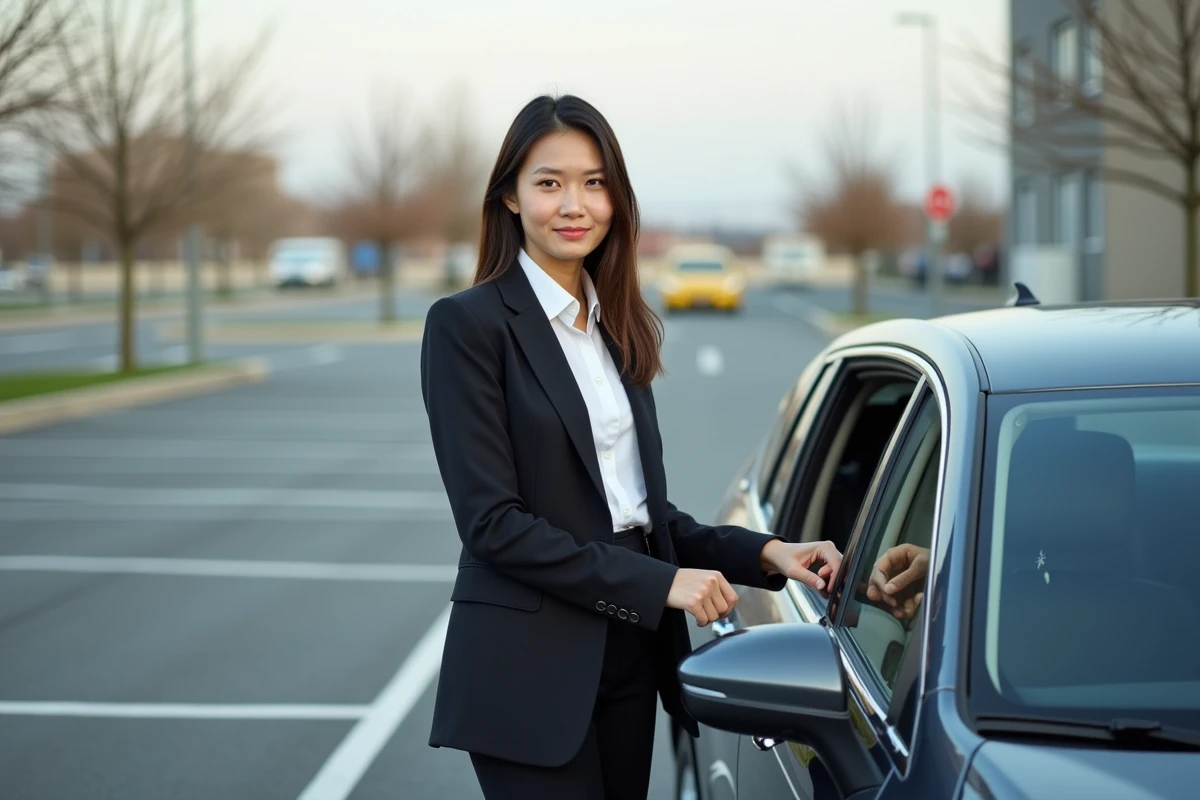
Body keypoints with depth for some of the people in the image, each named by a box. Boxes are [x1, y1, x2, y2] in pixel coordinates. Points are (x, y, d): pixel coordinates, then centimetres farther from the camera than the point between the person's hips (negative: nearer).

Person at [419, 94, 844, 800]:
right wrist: (659, 582, -17)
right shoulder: (466, 325, -9)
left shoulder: (620, 329, 12)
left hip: (629, 661, 6)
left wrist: (765, 554, 0)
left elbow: (642, 509, 14)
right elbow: (492, 520, -15)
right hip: (530, 671, -6)